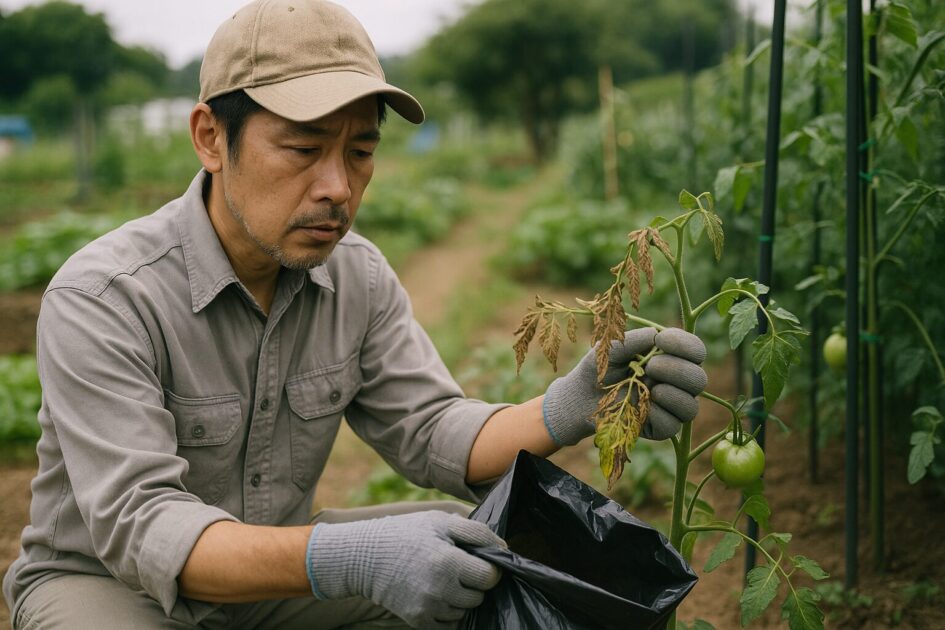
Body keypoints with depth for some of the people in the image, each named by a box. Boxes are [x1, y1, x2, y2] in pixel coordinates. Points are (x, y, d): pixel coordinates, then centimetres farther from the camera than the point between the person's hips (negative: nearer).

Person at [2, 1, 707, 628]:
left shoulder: (359, 277, -6)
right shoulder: (99, 299, -26)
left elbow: (432, 432, -10)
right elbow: (141, 527, -33)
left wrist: (570, 409, -31)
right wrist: (345, 559, -49)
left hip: (273, 570, 5)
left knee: (490, 560, -11)